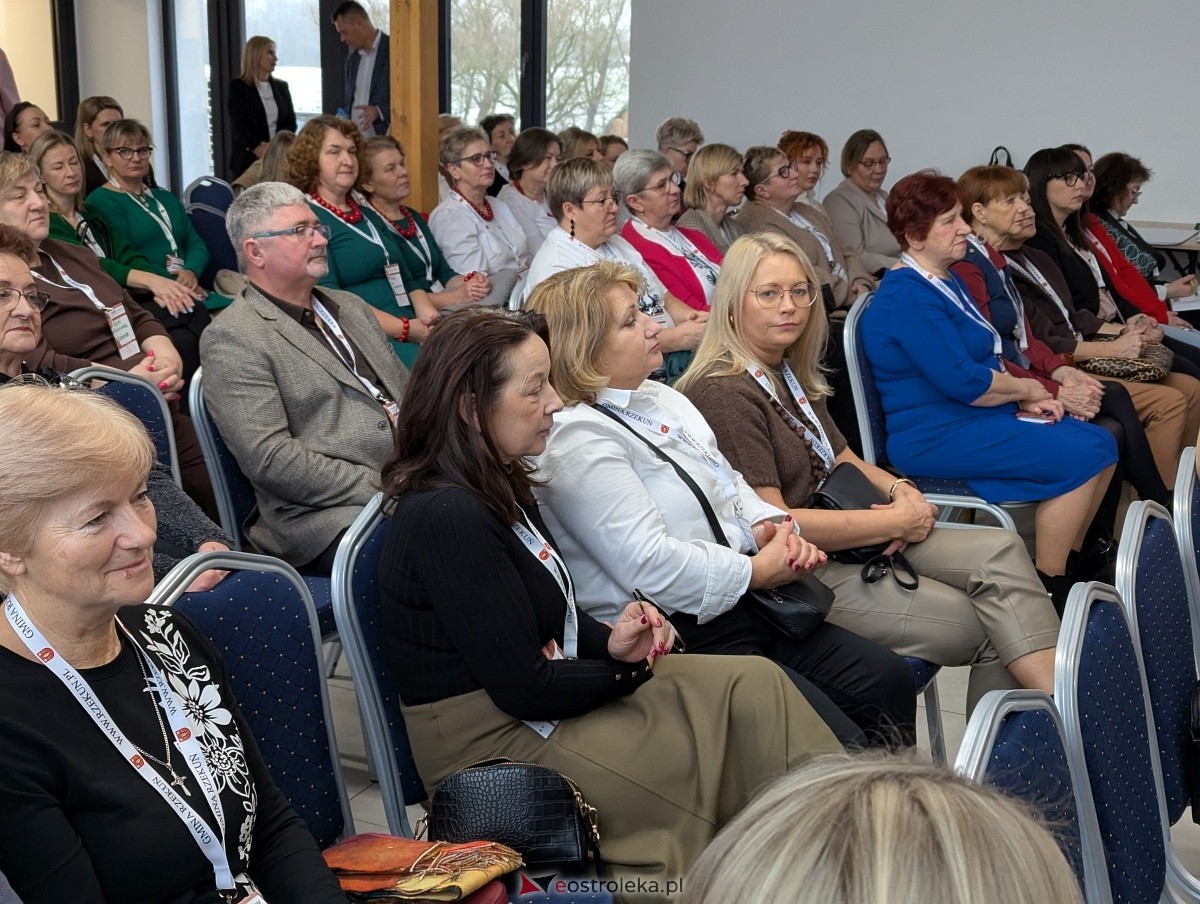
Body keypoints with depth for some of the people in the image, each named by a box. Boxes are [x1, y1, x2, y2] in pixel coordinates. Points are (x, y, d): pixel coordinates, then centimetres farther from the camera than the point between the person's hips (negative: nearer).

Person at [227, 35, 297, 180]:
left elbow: (291, 122, 8)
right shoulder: (238, 87, 2)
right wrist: (258, 149, -21)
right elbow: (239, 126, -7)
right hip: (247, 160, -3)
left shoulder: (281, 87, 15)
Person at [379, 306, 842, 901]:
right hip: (494, 745, -9)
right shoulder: (445, 517, -24)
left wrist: (612, 642, -5)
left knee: (753, 688, -6)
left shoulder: (501, 487, 7)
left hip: (542, 702, 9)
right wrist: (633, 671, -8)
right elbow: (524, 688, -23)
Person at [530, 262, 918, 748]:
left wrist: (772, 529, 1)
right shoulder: (577, 443, -16)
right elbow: (650, 565, -23)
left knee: (890, 679, 2)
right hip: (679, 641, -9)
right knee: (838, 740, -17)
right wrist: (757, 570, -13)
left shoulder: (661, 398, 15)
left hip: (736, 604, 10)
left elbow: (732, 487, 23)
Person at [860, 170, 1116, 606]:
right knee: (1081, 458, -17)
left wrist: (1025, 398, 1)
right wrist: (1026, 389, -8)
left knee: (1101, 444, 5)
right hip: (936, 436, -11)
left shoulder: (947, 280, 14)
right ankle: (1049, 587, -5)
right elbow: (962, 381, -25)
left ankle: (1069, 564, 17)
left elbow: (985, 355, 19)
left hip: (976, 415, 11)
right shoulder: (906, 297, -20)